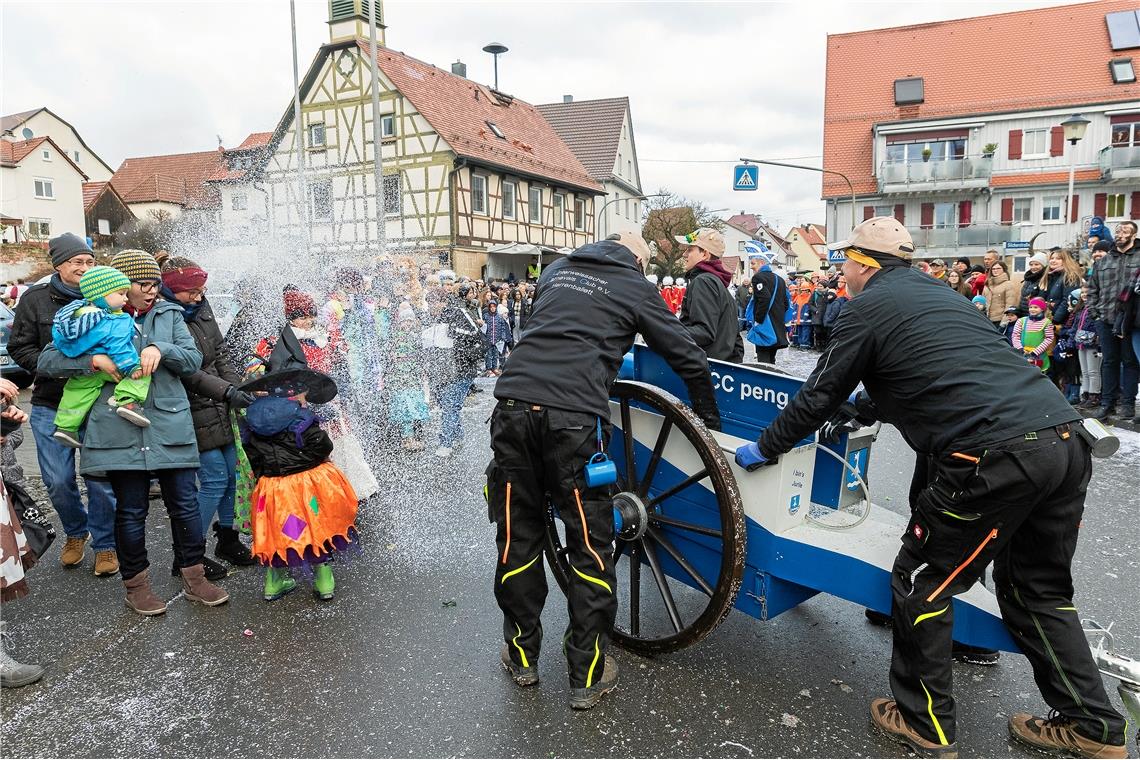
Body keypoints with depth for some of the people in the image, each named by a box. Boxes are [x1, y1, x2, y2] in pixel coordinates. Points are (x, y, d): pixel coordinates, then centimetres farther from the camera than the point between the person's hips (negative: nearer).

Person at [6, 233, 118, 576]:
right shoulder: (35, 299, 3)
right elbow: (19, 348, 4)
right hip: (50, 407, 1)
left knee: (101, 479, 0)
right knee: (58, 481, 6)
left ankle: (105, 544, 19)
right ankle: (76, 532, 33)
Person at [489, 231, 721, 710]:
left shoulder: (556, 271, 24)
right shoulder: (636, 288, 12)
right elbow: (688, 357, 14)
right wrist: (709, 417, 29)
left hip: (513, 404, 5)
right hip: (573, 416, -4)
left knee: (517, 538, 16)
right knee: (590, 546, 9)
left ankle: (522, 656, 32)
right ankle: (587, 676, 19)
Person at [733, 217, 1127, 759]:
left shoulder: (867, 307, 2)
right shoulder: (940, 295, 26)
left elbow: (818, 396, 5)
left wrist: (764, 448, 19)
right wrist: (862, 405, 52)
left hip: (996, 456, -9)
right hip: (1066, 440, 9)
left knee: (920, 584, 8)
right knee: (1038, 589, 24)